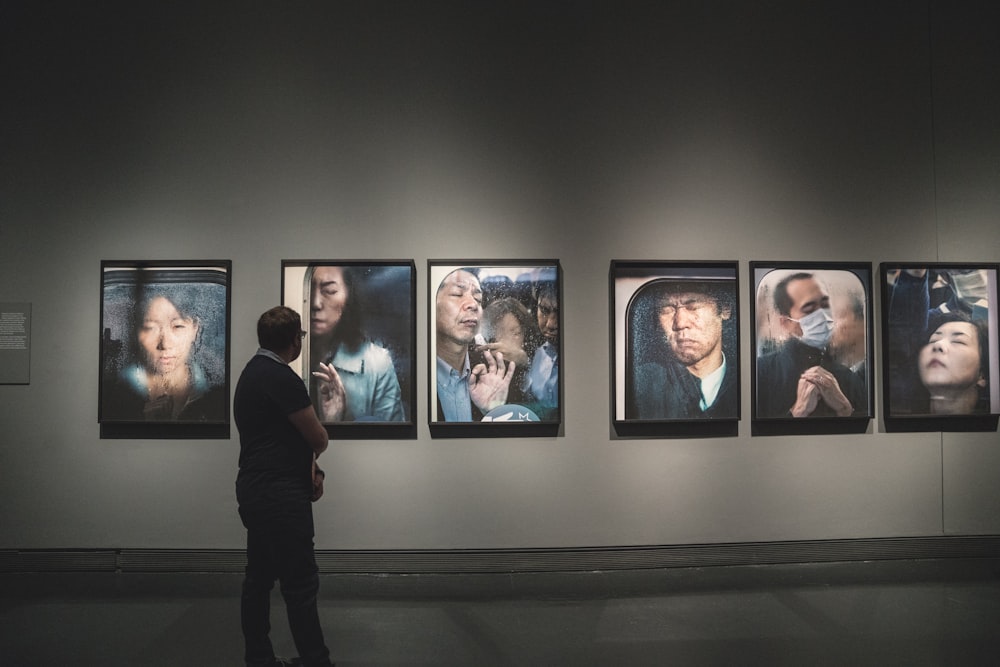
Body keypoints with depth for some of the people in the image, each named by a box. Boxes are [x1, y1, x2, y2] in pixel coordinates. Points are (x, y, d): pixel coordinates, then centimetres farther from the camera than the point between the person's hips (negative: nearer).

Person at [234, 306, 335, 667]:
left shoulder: (254, 371, 14)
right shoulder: (281, 377, -18)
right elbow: (319, 439, -12)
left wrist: (310, 467, 5)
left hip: (258, 491, 11)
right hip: (280, 496, -10)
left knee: (259, 580, 13)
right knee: (301, 584, -3)